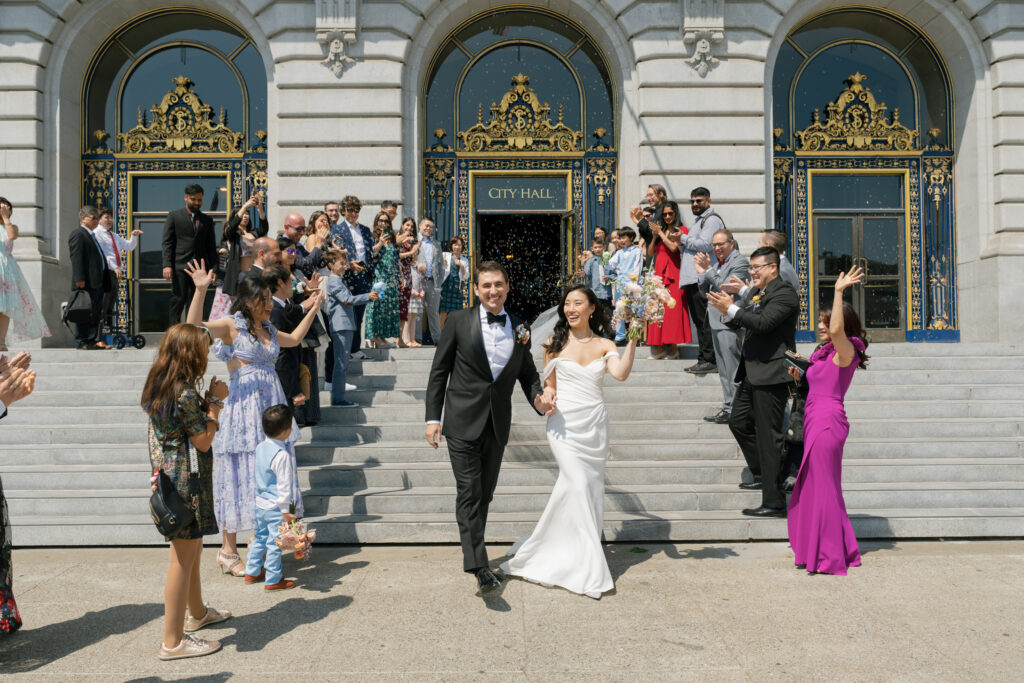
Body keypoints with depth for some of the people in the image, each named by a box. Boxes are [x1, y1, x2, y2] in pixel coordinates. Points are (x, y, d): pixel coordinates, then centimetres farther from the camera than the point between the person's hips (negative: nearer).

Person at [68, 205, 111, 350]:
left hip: (97, 282, 10)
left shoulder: (92, 236, 24)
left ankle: (91, 340, 17)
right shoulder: (78, 234, -6)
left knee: (96, 312, 11)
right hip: (86, 283, -10)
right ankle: (81, 342, -4)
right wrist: (80, 279, -22)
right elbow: (76, 258, -15)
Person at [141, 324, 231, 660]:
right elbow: (203, 441, -16)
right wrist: (215, 401, -10)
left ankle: (197, 613, 42)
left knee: (191, 550, 24)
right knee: (183, 557, -1)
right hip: (187, 482, -10)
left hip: (169, 477, 10)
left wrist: (208, 400, 4)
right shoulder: (185, 393, -22)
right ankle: (173, 641, 7)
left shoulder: (157, 386, 7)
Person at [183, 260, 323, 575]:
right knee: (241, 474, -3)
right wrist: (200, 291, -33)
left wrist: (312, 309, 34)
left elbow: (293, 339, 34)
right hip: (243, 406, -7)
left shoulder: (266, 329, 16)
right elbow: (194, 327, -22)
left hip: (270, 406, 7)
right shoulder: (231, 325, -6)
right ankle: (228, 551, 7)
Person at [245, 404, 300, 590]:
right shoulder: (283, 455, -23)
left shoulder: (260, 447, 2)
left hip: (259, 503, 8)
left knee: (259, 538, 22)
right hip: (275, 507, -8)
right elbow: (284, 485, -21)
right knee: (274, 543, 2)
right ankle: (273, 580, 12)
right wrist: (285, 510, -16)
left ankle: (252, 572, 34)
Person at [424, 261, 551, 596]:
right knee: (469, 493, -7)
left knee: (485, 493, 13)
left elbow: (528, 373, 17)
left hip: (498, 426, 4)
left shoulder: (520, 329, 8)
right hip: (463, 423, -4)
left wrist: (539, 398, -4)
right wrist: (433, 418, -6)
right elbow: (439, 372, -1)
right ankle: (479, 567, -7)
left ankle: (473, 550, 29)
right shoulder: (459, 321, -2)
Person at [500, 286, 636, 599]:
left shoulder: (604, 345, 6)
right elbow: (549, 384, 8)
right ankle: (587, 569, -6)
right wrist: (547, 398, -12)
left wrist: (632, 341, -18)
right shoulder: (555, 343, 4)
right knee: (578, 483, -15)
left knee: (590, 488, 4)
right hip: (564, 422, -3)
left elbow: (620, 373, -12)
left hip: (594, 424, 3)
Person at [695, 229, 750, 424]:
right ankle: (727, 408, 21)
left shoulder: (740, 262, -10)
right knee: (724, 370, 13)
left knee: (732, 368, -6)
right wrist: (702, 273, -1)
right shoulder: (717, 262, 16)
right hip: (716, 320, 9)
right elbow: (705, 292, 16)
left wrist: (708, 270, -19)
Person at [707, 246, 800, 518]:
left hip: (771, 375, -10)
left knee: (768, 436, -7)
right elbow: (737, 323, 16)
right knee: (739, 423, 19)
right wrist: (727, 309, -2)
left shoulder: (784, 294, -12)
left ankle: (774, 502, -1)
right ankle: (762, 475, 37)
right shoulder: (755, 293, 15)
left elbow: (763, 323, -25)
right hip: (752, 373, 10)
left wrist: (731, 309, -21)